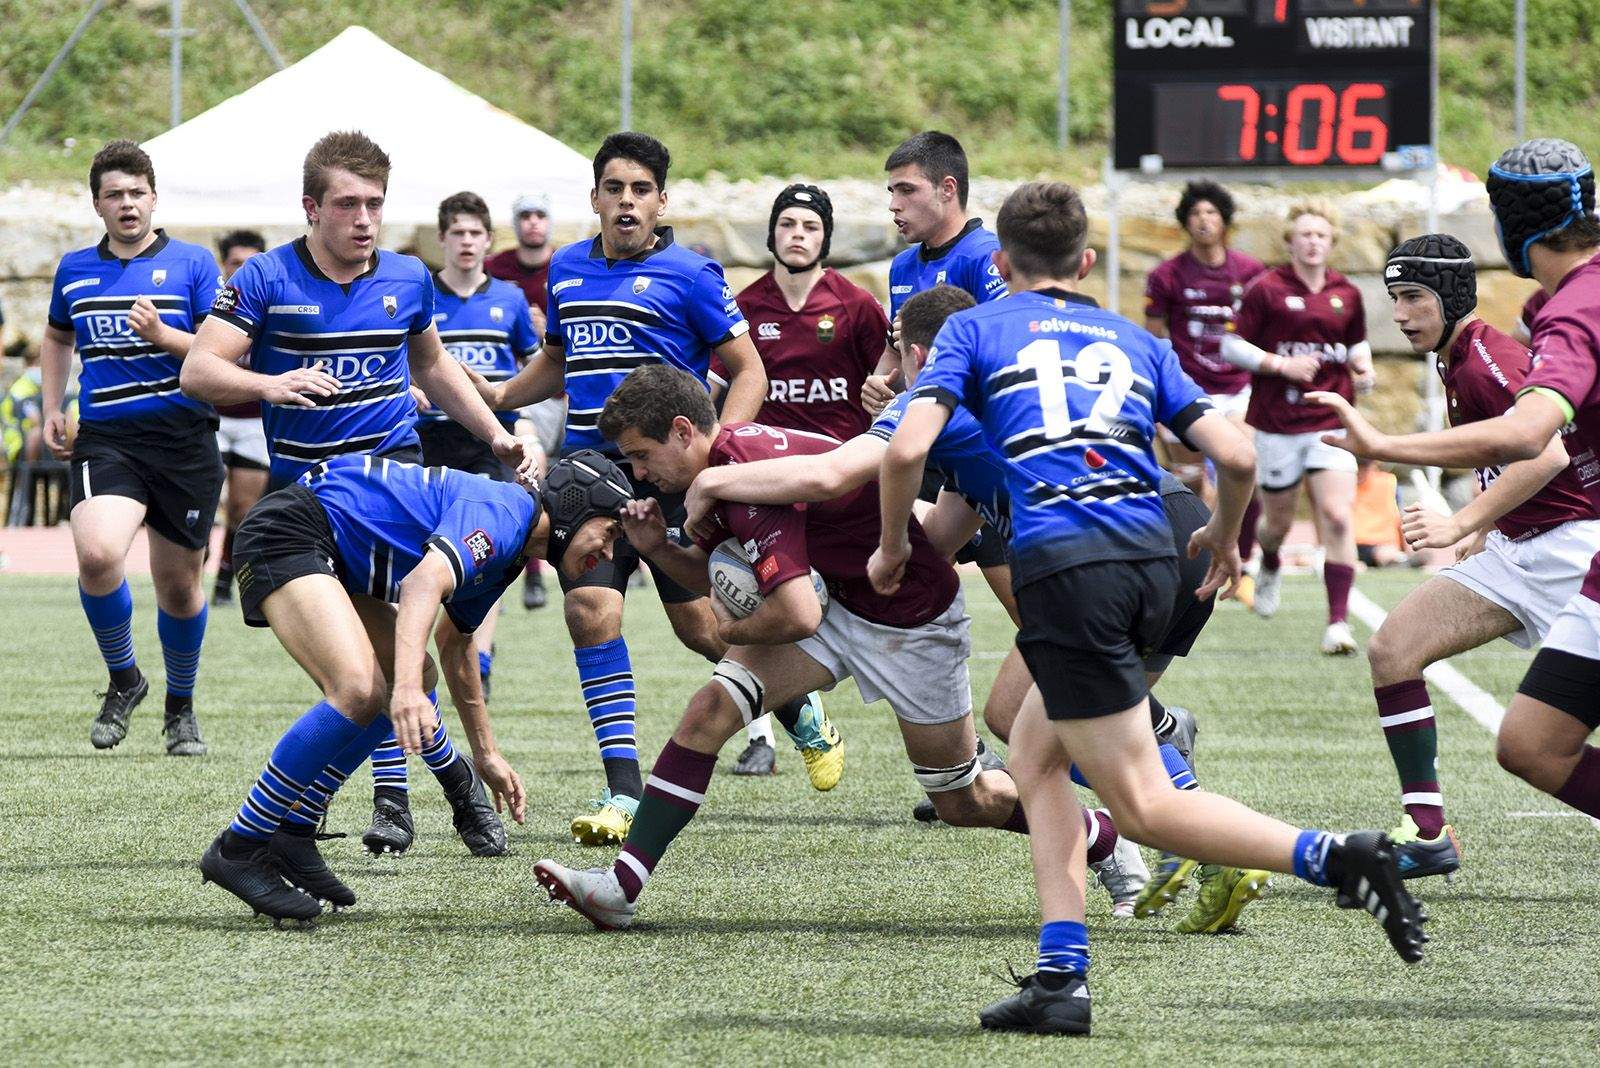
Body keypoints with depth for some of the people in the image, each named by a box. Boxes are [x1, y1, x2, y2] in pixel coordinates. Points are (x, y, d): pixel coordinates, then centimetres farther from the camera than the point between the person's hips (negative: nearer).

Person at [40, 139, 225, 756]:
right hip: (105, 442, 1)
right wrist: (52, 410, 20)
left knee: (178, 585, 7)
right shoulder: (74, 270, 12)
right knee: (97, 553, -26)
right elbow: (57, 338, 31)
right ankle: (122, 680, -1)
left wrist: (163, 336, -19)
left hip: (184, 443, -1)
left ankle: (181, 708, 32)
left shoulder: (192, 264, 2)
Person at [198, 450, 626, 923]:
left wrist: (487, 755, 39)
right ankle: (237, 849, -18)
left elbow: (455, 644, 33)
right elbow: (424, 583, -35)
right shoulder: (499, 514, -16)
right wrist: (407, 689, -49)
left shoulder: (508, 554, 16)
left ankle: (292, 834, 12)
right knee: (358, 689, -25)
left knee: (415, 677, 14)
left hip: (327, 555, 11)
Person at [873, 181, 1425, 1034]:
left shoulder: (973, 330, 12)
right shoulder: (1133, 341, 21)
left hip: (1064, 565, -5)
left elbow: (908, 448, -2)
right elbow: (1235, 456, 12)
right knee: (1035, 758, 22)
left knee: (1142, 807, -3)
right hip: (1151, 559, 5)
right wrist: (1224, 538, 32)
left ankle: (1335, 858, -23)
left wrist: (892, 546, 15)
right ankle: (1060, 978, 10)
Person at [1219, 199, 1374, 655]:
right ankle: (1270, 566, 49)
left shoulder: (1346, 294, 7)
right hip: (1277, 424, -2)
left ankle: (1338, 622, -14)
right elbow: (1232, 346, -4)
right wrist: (1280, 364, -16)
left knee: (1337, 517, -14)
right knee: (1278, 520, 10)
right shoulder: (1266, 289, -5)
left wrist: (1363, 369, 1)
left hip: (1330, 420, 2)